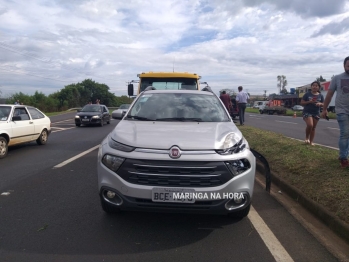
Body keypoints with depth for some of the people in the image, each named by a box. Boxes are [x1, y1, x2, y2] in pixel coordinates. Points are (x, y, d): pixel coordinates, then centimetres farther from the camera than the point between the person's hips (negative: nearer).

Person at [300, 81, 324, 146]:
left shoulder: (320, 95, 7)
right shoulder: (307, 94, -1)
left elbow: (323, 104, 11)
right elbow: (302, 103, -1)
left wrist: (320, 104, -12)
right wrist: (309, 102, -16)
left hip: (316, 113, 3)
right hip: (307, 112, -3)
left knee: (313, 128, 6)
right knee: (310, 125, -22)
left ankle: (311, 142, 14)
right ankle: (307, 138, 3)